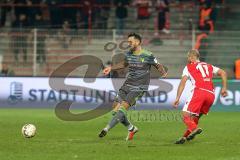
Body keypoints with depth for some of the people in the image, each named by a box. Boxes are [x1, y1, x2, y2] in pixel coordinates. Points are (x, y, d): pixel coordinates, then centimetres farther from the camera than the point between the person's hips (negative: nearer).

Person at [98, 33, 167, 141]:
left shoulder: (147, 56, -9)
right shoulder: (128, 54, 8)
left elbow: (158, 66, 0)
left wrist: (163, 72, -21)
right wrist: (111, 68, 25)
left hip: (139, 87, -7)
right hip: (127, 85, 7)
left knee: (123, 108, -21)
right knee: (115, 110, -1)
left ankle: (107, 129, -21)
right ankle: (131, 128, 18)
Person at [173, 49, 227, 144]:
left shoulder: (189, 67, 16)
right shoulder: (209, 66, 29)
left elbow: (183, 82, 4)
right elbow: (223, 73, 18)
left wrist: (177, 98, -1)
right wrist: (224, 88, 17)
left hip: (199, 91, -5)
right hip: (211, 94, 5)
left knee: (185, 115, -9)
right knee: (195, 117, 19)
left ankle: (194, 129, -36)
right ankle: (185, 136, 10)